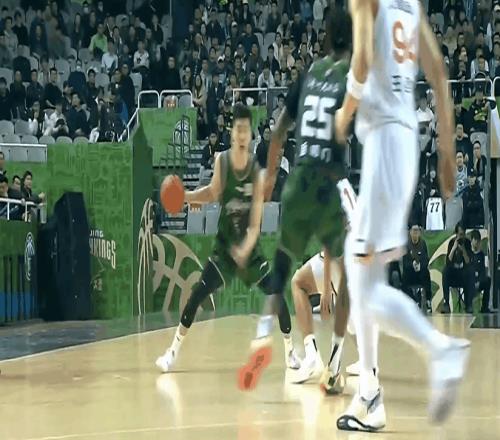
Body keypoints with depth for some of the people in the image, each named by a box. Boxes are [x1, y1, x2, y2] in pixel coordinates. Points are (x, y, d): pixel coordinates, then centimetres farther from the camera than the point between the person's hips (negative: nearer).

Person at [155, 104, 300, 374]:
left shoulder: (257, 172, -16)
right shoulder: (221, 162, -12)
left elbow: (255, 225, -17)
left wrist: (245, 249, -31)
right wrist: (184, 196, -3)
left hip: (250, 247, -1)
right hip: (224, 245, 1)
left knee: (278, 297, -8)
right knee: (197, 295, -10)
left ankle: (290, 352, 12)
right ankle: (173, 352, 2)